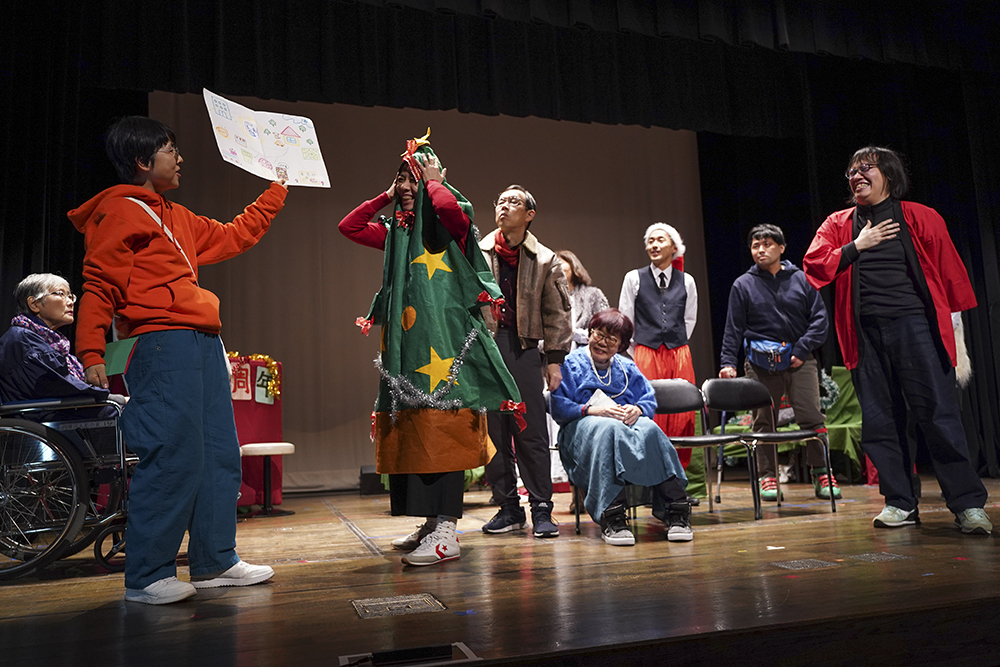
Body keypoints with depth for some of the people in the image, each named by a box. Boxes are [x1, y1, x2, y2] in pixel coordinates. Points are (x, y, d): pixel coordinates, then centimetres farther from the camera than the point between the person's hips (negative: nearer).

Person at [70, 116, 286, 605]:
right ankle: (146, 576, -1)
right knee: (172, 455, -12)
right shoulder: (120, 211, -1)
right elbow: (98, 285, -8)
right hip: (161, 344, -9)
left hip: (202, 343, 9)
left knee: (219, 452, 8)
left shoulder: (175, 217, 25)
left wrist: (276, 192, 38)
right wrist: (91, 353, -17)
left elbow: (232, 237, 35)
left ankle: (214, 561, 18)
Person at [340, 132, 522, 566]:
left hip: (445, 338, -7)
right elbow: (348, 226, 23)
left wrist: (433, 180, -2)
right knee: (413, 429, 6)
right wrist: (385, 197, 18)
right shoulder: (397, 232, 21)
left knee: (442, 428, -12)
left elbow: (448, 206, -22)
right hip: (408, 342, 7)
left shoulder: (451, 224, 1)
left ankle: (446, 531, -11)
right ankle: (432, 522, 14)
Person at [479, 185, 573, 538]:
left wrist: (554, 359, 2)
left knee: (531, 433, -1)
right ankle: (508, 507, 17)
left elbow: (558, 312, 8)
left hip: (524, 348, -1)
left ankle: (541, 509, 9)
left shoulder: (544, 260, 7)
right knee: (492, 431, 6)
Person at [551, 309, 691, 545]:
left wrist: (637, 409, -9)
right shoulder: (571, 364, 10)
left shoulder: (627, 368, 23)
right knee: (608, 429, -40)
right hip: (583, 427, -3)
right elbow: (558, 408, -2)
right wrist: (592, 410, -16)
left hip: (627, 423, 4)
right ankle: (611, 517, -48)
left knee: (650, 429, -32)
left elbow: (650, 401, 15)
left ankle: (677, 510, -37)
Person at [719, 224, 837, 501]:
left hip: (799, 360, 0)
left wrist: (802, 349, -7)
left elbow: (820, 319, 5)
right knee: (763, 421, 3)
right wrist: (727, 362, -4)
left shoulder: (801, 279, 7)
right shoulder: (743, 285, 6)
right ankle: (767, 476, 13)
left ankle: (821, 473, 8)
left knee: (812, 416, -4)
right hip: (760, 363, 0)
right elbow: (733, 328, 5)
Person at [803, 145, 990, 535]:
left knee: (938, 413, -6)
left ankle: (967, 504, 2)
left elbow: (950, 273, 7)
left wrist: (956, 326, 1)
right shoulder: (838, 225, 16)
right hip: (865, 334, 3)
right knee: (879, 420, 3)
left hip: (914, 324, -2)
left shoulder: (920, 218, 9)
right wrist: (857, 246, -3)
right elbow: (813, 267, 4)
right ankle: (900, 504, 13)